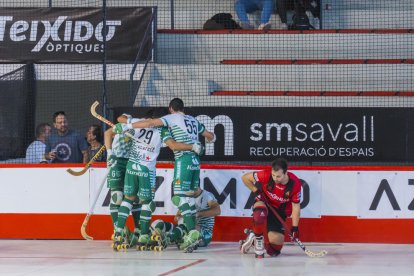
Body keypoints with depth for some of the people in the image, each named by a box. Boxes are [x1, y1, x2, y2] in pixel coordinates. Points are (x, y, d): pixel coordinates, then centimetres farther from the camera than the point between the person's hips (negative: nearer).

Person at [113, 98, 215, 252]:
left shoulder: (173, 118, 1)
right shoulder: (193, 121, 20)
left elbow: (151, 123, -13)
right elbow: (210, 136, 33)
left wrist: (127, 126, -13)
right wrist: (210, 139, 59)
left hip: (183, 160, -7)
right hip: (195, 161, 7)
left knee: (181, 197, -11)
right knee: (189, 196, 11)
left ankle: (192, 231, -24)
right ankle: (192, 233, 9)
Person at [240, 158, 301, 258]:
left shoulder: (295, 183, -23)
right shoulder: (266, 176, -27)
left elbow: (296, 206, -14)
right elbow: (245, 177, -12)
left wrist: (295, 227, -17)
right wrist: (256, 191, -19)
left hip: (280, 210, 1)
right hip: (264, 202, -1)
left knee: (276, 241, -13)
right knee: (260, 213, -40)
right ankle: (258, 240, -13)